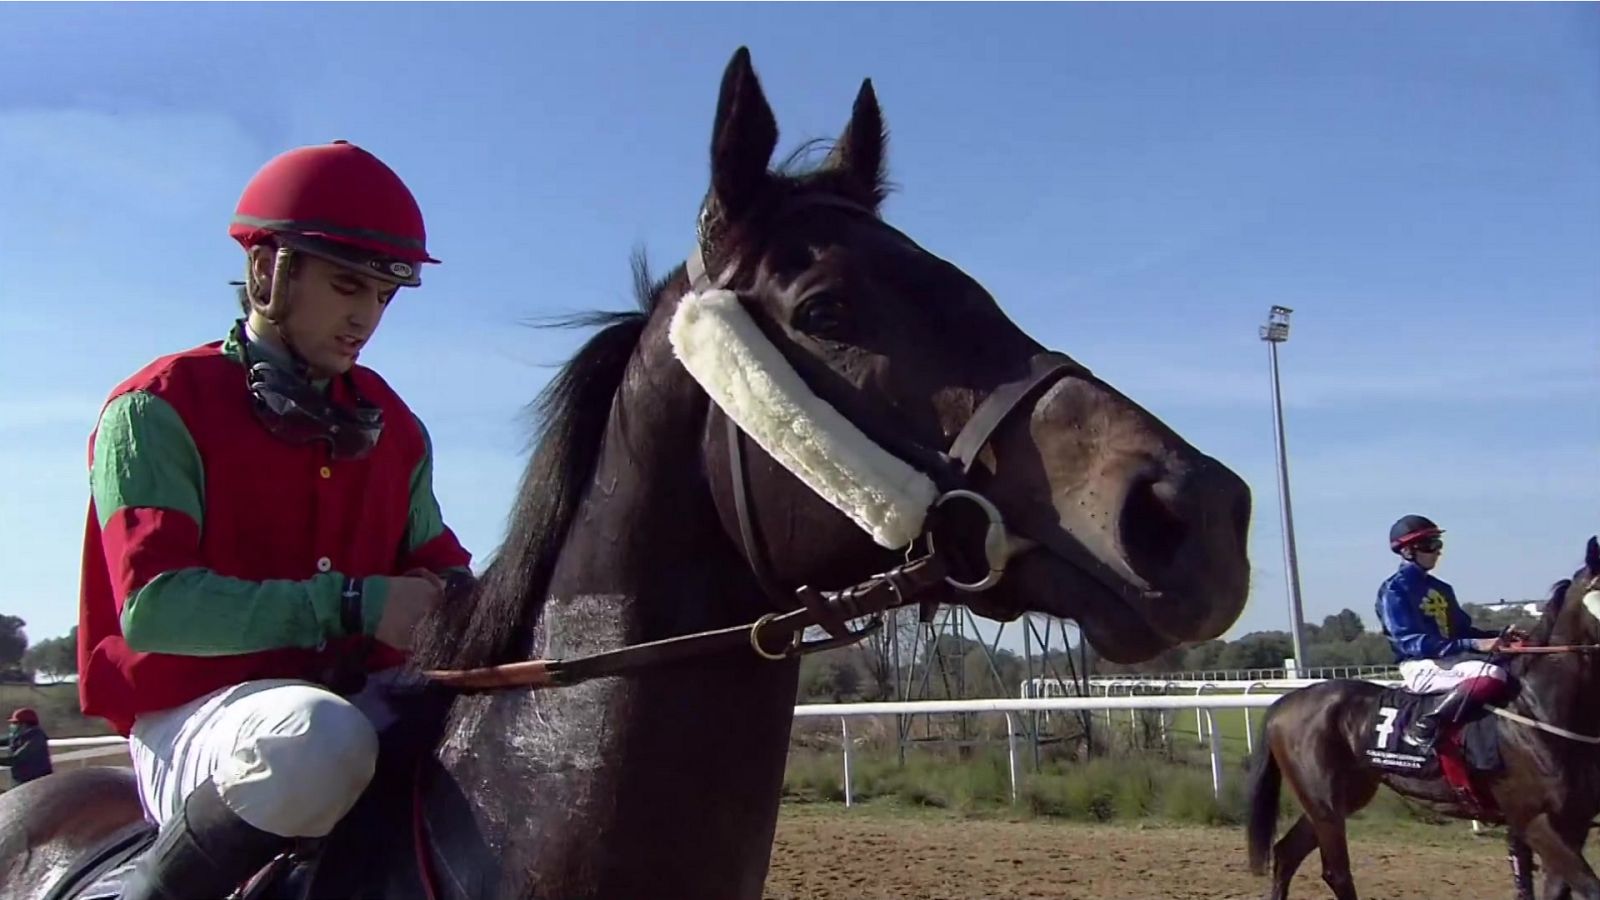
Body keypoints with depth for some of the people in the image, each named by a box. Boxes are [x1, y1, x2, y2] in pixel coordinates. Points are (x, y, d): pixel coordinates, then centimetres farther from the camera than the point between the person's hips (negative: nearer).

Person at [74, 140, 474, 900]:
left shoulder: (392, 426, 11)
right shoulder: (159, 408, -6)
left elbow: (436, 563, 13)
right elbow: (153, 605, -18)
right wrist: (353, 605, -27)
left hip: (362, 697, 6)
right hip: (196, 716, -5)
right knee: (319, 739, -38)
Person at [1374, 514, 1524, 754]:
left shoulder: (1440, 588, 17)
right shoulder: (1394, 589, -9)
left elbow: (1462, 629, 21)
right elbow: (1411, 642, -19)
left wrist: (1500, 636, 1)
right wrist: (1473, 645, -25)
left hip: (1452, 659, 9)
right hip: (1422, 667, -9)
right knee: (1492, 674, -32)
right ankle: (1424, 727, -27)